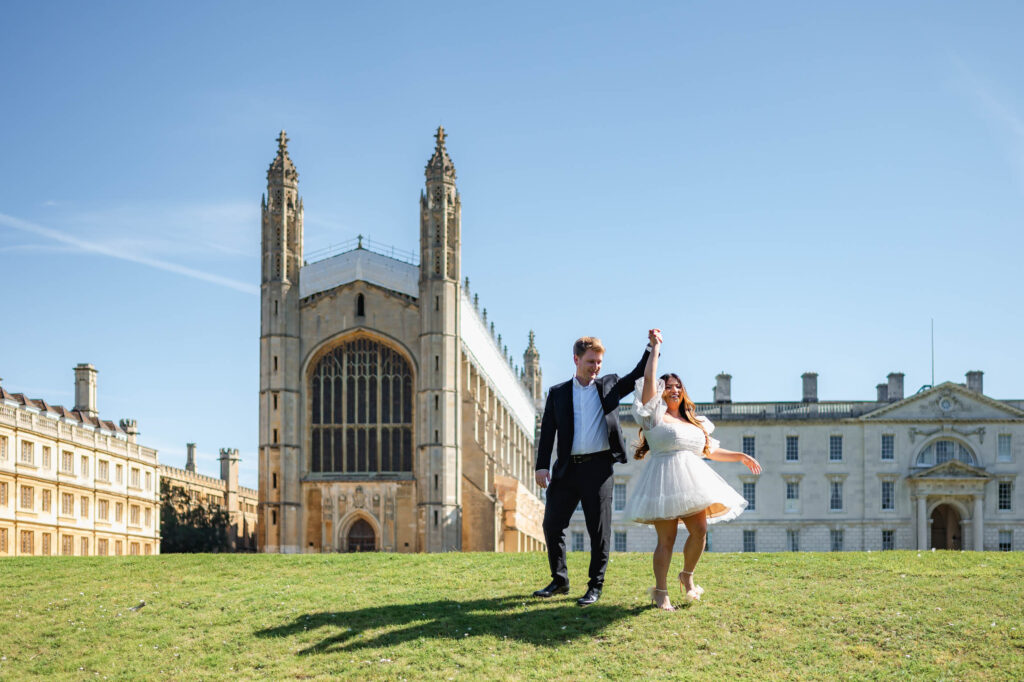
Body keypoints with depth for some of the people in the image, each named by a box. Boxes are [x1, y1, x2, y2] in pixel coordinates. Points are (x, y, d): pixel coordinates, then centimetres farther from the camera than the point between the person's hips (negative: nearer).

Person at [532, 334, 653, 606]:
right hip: (566, 469, 1)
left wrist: (652, 347, -1)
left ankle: (596, 586, 9)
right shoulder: (558, 393, 11)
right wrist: (542, 466, -1)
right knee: (552, 524, 1)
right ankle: (560, 581, 17)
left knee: (599, 529, -1)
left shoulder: (609, 386, 12)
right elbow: (547, 431, 7)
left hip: (598, 467, -1)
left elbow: (639, 374, 13)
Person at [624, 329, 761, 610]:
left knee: (700, 531, -5)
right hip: (665, 479, -6)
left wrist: (740, 456, 26)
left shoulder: (694, 422, 23)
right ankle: (660, 592, -1)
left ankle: (687, 577, 19)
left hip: (692, 481, 6)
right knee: (667, 539, -8)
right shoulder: (656, 416, 3)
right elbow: (649, 380, -8)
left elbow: (710, 451, 30)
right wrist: (655, 347, -3)